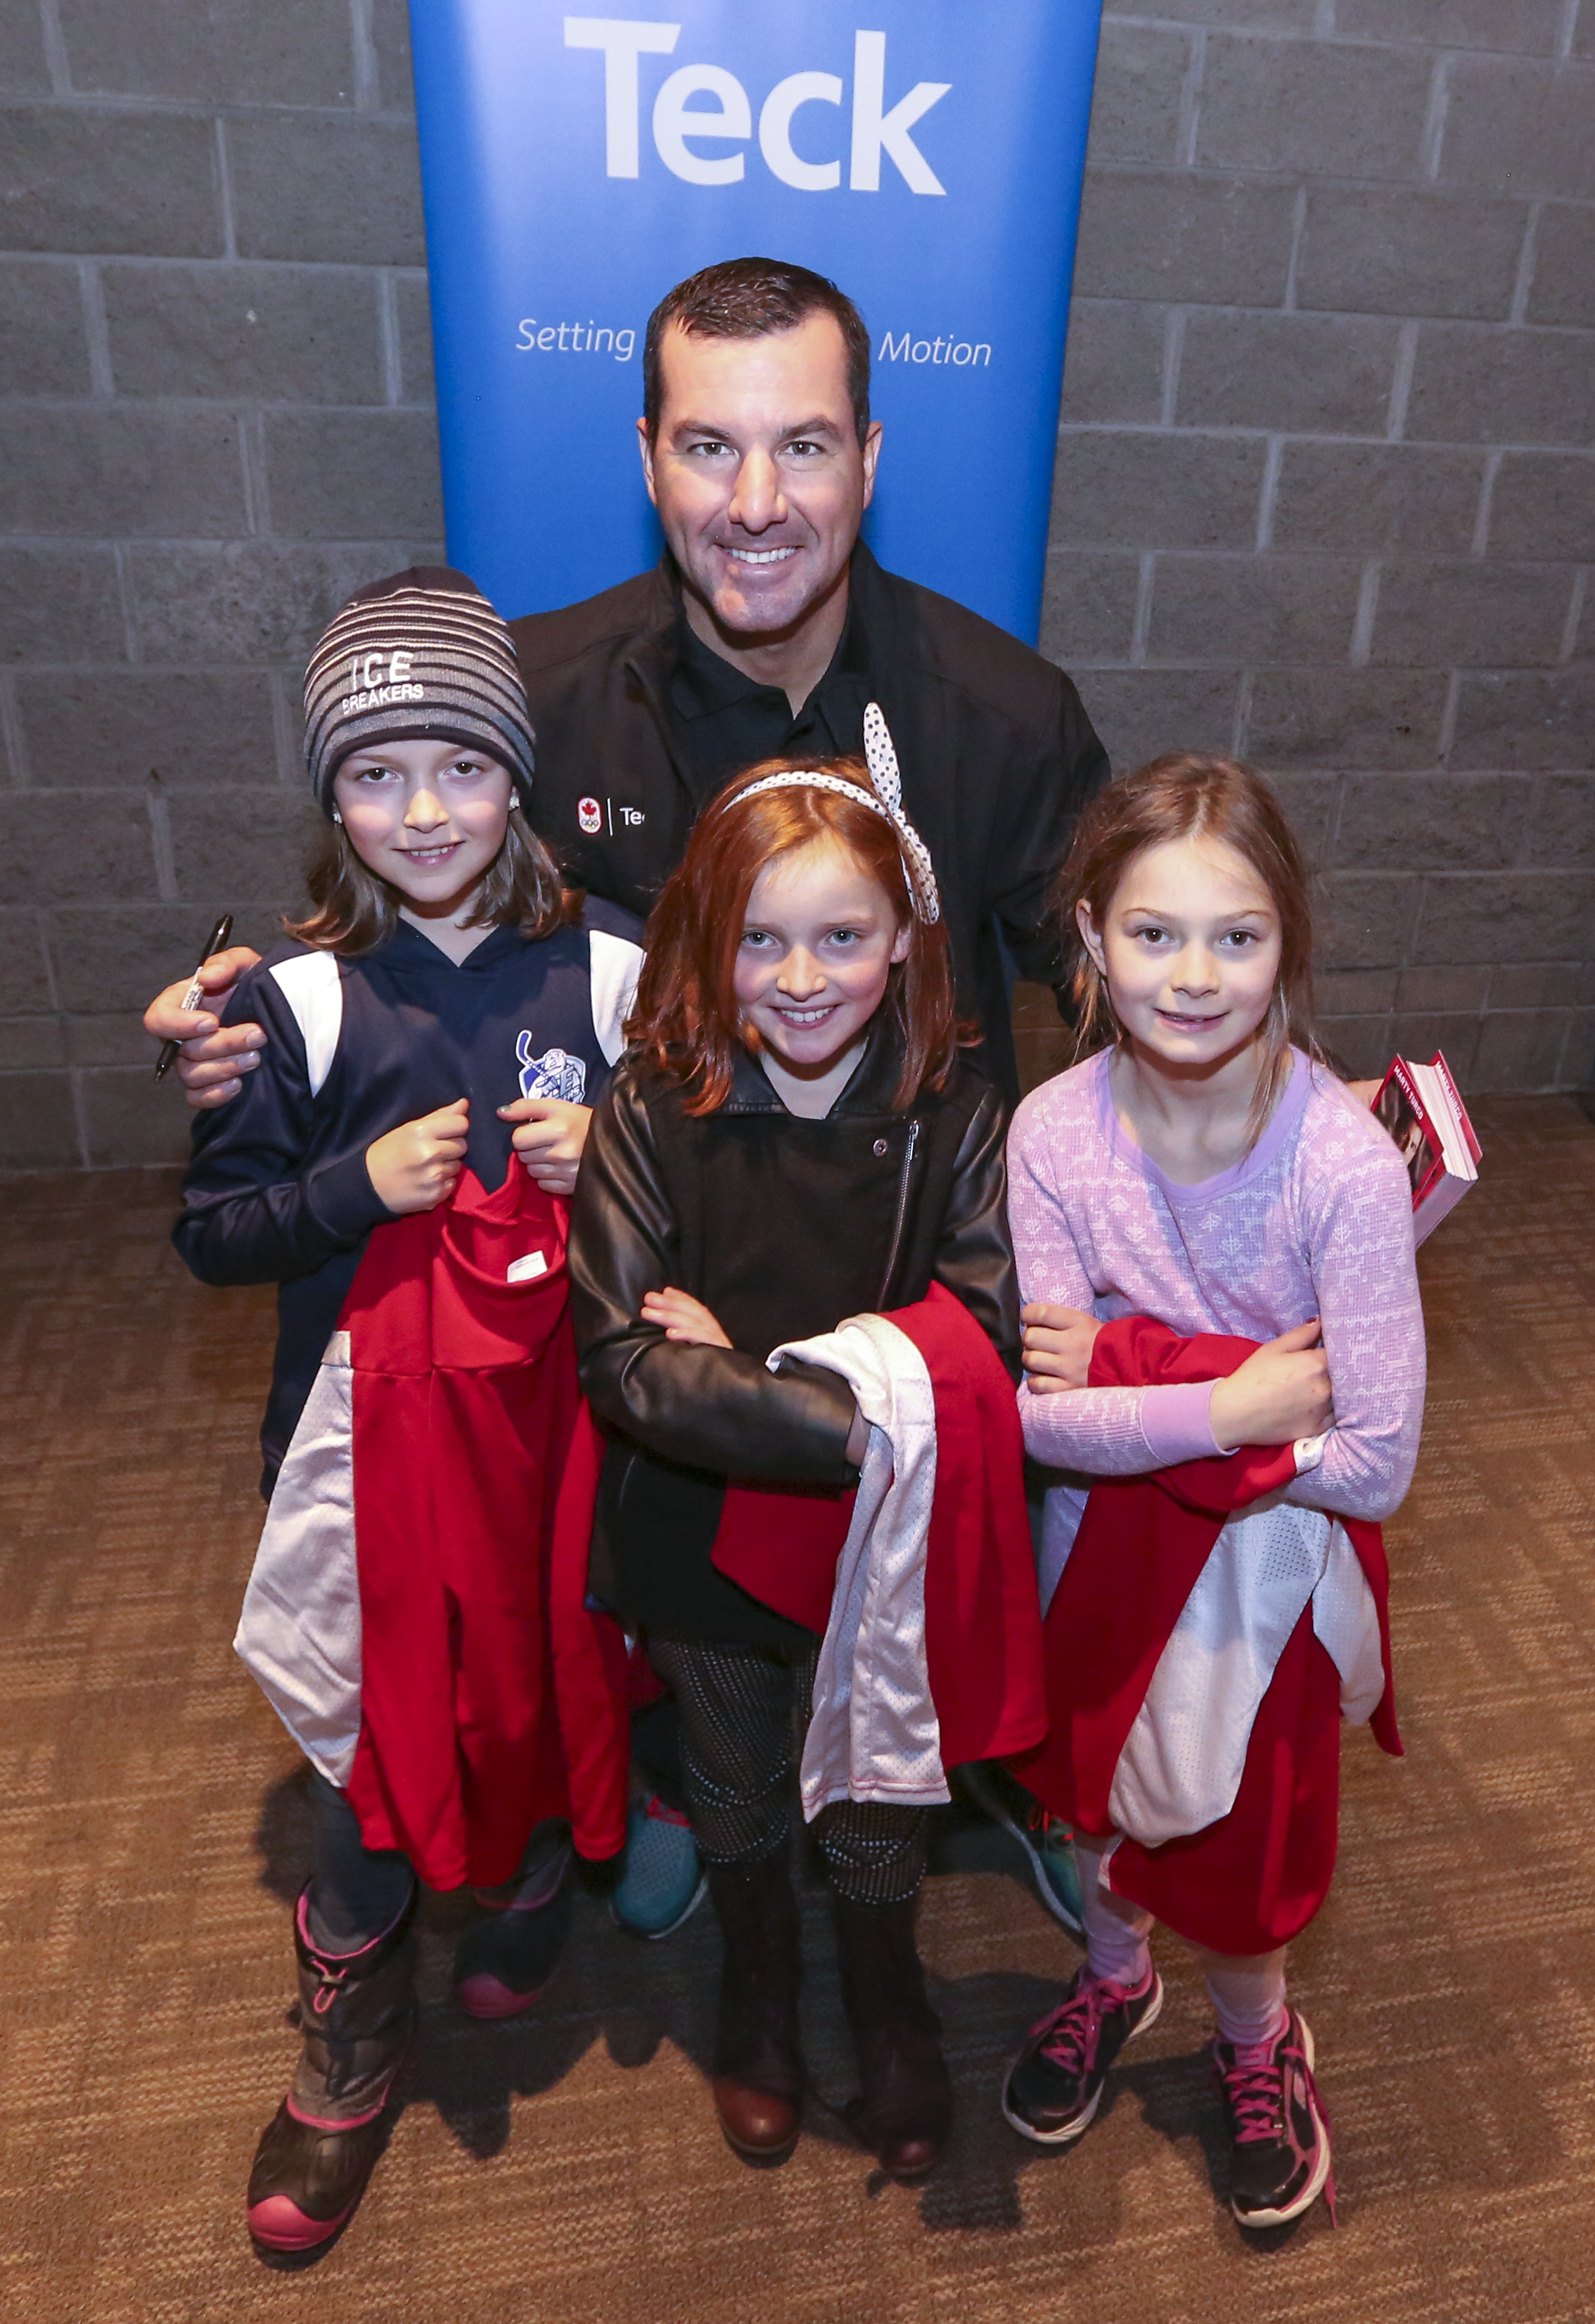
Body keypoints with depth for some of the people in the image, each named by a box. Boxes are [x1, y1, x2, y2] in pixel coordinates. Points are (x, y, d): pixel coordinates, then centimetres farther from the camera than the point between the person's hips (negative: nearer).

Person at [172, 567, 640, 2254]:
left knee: (557, 1657, 15)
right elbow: (209, 1232, -1)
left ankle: (534, 1882, 50)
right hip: (369, 1417, 0)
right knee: (370, 1708, 8)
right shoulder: (298, 998, -6)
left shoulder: (608, 972, -4)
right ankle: (351, 2033, 35)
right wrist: (360, 1188, -16)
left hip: (558, 1400, 1)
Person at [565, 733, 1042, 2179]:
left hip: (882, 1542, 0)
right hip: (701, 1538, 1)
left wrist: (752, 1364, -26)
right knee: (732, 1789, 26)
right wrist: (848, 1417, -32)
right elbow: (625, 1365, -23)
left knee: (873, 1802, 23)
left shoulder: (955, 1119, -17)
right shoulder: (650, 1120, -18)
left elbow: (989, 1353, -22)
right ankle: (757, 1978, 58)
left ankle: (889, 1998, 55)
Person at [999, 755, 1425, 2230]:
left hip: (1275, 1557, -2)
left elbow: (1376, 1460, -26)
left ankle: (1257, 2036, 51)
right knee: (1097, 1786, 24)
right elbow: (1042, 1414, -19)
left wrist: (1125, 1374, -26)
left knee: (1240, 1842, 15)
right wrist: (1226, 1405, -29)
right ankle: (1114, 1975, 58)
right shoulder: (1055, 1132, -21)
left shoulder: (1346, 1164, -28)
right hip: (1107, 1536, 2)